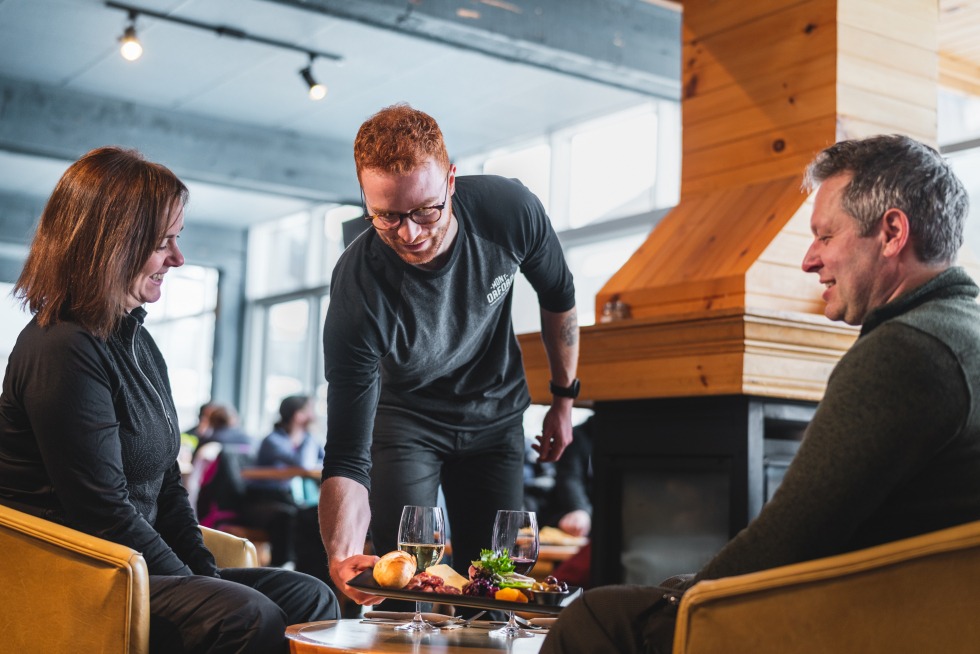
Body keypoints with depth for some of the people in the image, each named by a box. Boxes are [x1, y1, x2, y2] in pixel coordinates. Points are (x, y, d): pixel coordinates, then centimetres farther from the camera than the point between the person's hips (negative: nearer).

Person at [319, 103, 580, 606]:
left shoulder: (510, 211, -26)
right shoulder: (358, 288, -34)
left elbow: (558, 298, -2)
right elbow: (347, 456, -34)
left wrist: (564, 397, 6)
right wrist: (340, 554, -52)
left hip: (495, 414, 3)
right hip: (404, 418, -2)